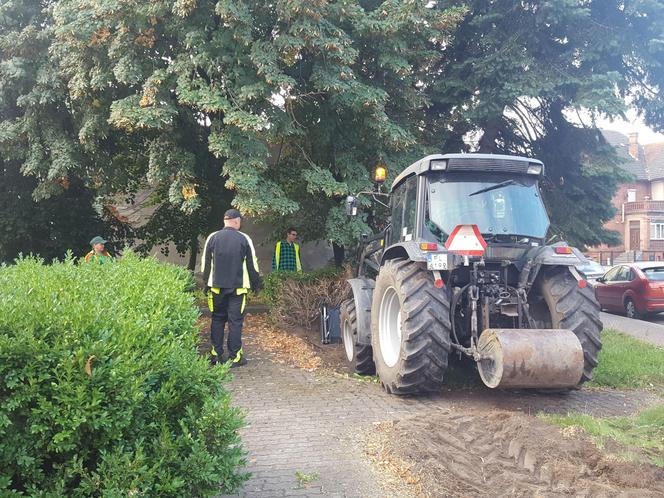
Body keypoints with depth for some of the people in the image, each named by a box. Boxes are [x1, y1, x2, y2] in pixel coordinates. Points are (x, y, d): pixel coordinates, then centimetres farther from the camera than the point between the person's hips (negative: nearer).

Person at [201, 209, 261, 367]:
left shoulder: (212, 238, 2)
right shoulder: (244, 239, -4)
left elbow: (205, 263, 7)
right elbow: (252, 264, 2)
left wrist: (206, 283, 18)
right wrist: (256, 283, 14)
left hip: (217, 286, 2)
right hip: (238, 287, -2)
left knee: (217, 320, 12)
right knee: (235, 321, 1)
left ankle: (216, 355, 12)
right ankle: (235, 357, 2)